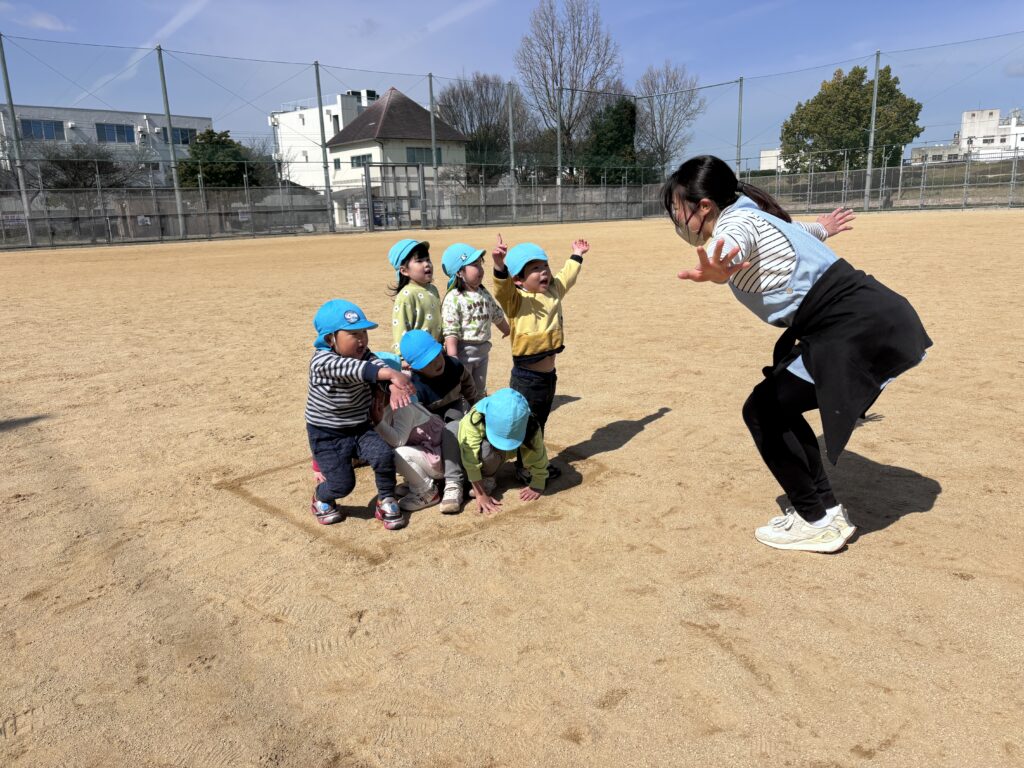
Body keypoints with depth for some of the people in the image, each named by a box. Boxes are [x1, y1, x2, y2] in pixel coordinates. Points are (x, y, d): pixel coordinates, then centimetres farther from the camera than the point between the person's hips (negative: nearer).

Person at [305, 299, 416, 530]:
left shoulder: (363, 355, -5)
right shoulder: (321, 362, -24)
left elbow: (378, 365, -26)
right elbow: (351, 369, -43)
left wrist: (395, 386, -50)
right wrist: (391, 374, -59)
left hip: (361, 428, 4)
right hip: (327, 435, -4)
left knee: (384, 455, -21)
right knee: (342, 484, -11)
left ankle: (386, 501, 4)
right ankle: (321, 499, 25)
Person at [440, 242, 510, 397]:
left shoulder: (484, 293, 5)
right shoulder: (453, 299, -18)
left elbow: (497, 315, 22)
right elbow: (450, 331, -22)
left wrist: (508, 331, 36)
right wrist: (452, 358, -27)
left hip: (482, 350, 7)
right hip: (463, 351, -7)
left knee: (480, 392, 20)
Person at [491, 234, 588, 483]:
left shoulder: (553, 292, 8)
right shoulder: (517, 300, -14)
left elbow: (566, 278, 28)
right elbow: (502, 289, -35)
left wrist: (576, 256, 39)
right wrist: (500, 267, -53)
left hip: (548, 375, 7)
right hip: (526, 378, -7)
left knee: (539, 424, 21)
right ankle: (524, 467, 22)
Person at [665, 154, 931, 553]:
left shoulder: (735, 221, -14)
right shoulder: (751, 214, 15)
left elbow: (734, 246, -42)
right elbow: (793, 232, 38)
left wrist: (717, 270, -65)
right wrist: (819, 229, 61)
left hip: (858, 329, -10)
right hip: (876, 317, 10)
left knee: (763, 410, -4)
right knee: (777, 403, 17)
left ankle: (818, 522, 8)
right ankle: (826, 508, 25)